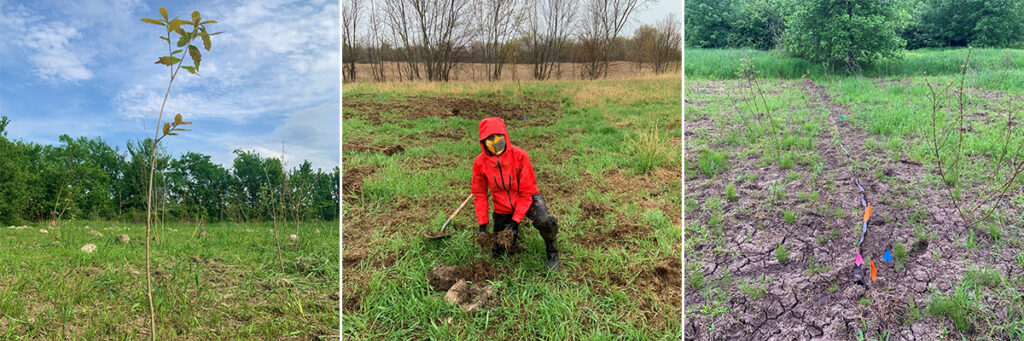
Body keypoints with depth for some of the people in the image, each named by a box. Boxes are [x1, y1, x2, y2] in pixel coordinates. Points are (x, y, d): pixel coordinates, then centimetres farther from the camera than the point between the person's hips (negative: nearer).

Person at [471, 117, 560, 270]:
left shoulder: (520, 156, -23)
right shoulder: (480, 163, -14)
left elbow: (527, 192, -18)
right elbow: (479, 195, -2)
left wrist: (515, 220, -24)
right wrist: (482, 225, -8)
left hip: (526, 200, -3)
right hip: (502, 208, 3)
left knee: (545, 222, -34)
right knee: (500, 252, 3)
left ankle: (552, 251, -1)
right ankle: (515, 232, 36)